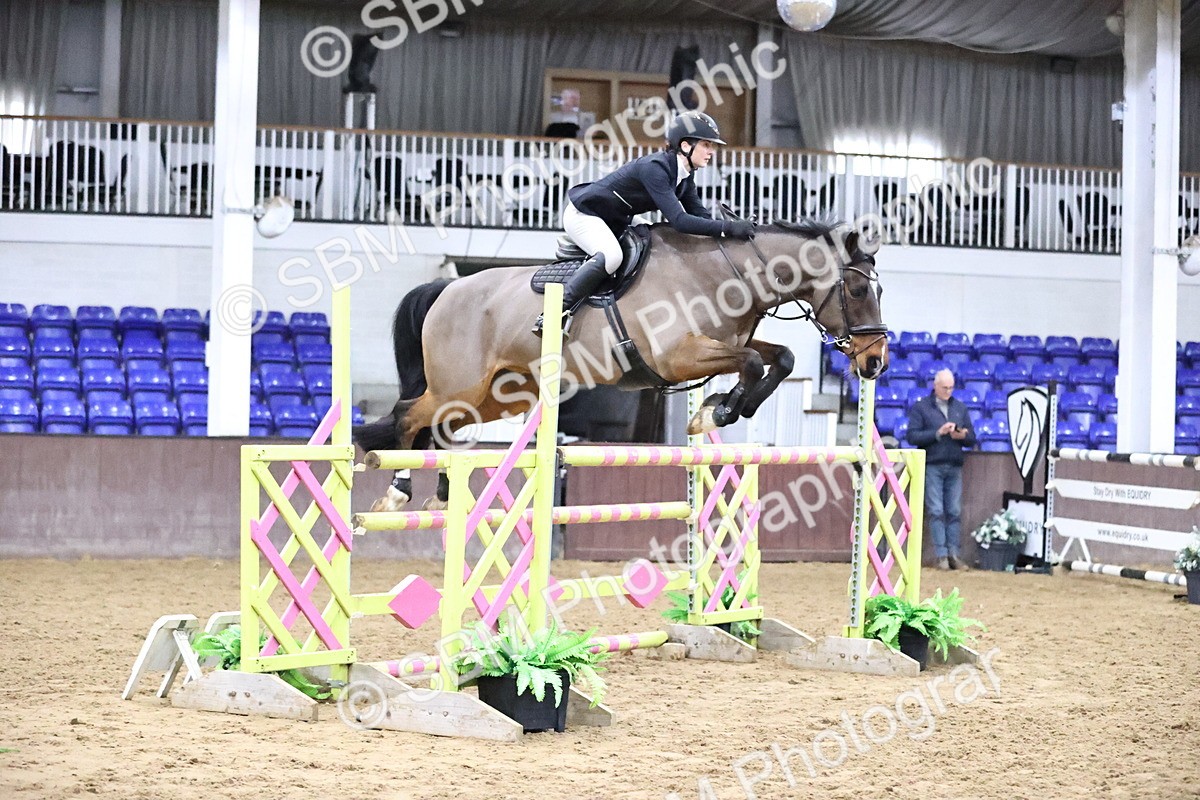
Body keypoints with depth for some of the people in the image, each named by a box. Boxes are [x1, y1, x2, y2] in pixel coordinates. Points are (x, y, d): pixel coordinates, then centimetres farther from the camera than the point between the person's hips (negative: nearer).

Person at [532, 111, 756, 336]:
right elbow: (678, 220, -37)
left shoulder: (685, 175, -2)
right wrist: (727, 227, -41)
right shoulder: (654, 168, -30)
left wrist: (734, 227, -16)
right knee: (611, 256, -34)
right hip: (583, 213, -10)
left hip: (614, 223, 10)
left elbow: (700, 215, 0)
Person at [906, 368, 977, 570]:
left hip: (954, 467, 4)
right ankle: (941, 556, -4)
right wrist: (938, 433, -15)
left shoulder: (960, 408, 14)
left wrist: (963, 436, -9)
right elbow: (912, 436, -7)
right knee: (936, 512, -5)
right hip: (932, 467, -4)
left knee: (954, 512, 2)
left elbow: (972, 439, 14)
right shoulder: (920, 407, 2)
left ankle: (953, 555, 4)